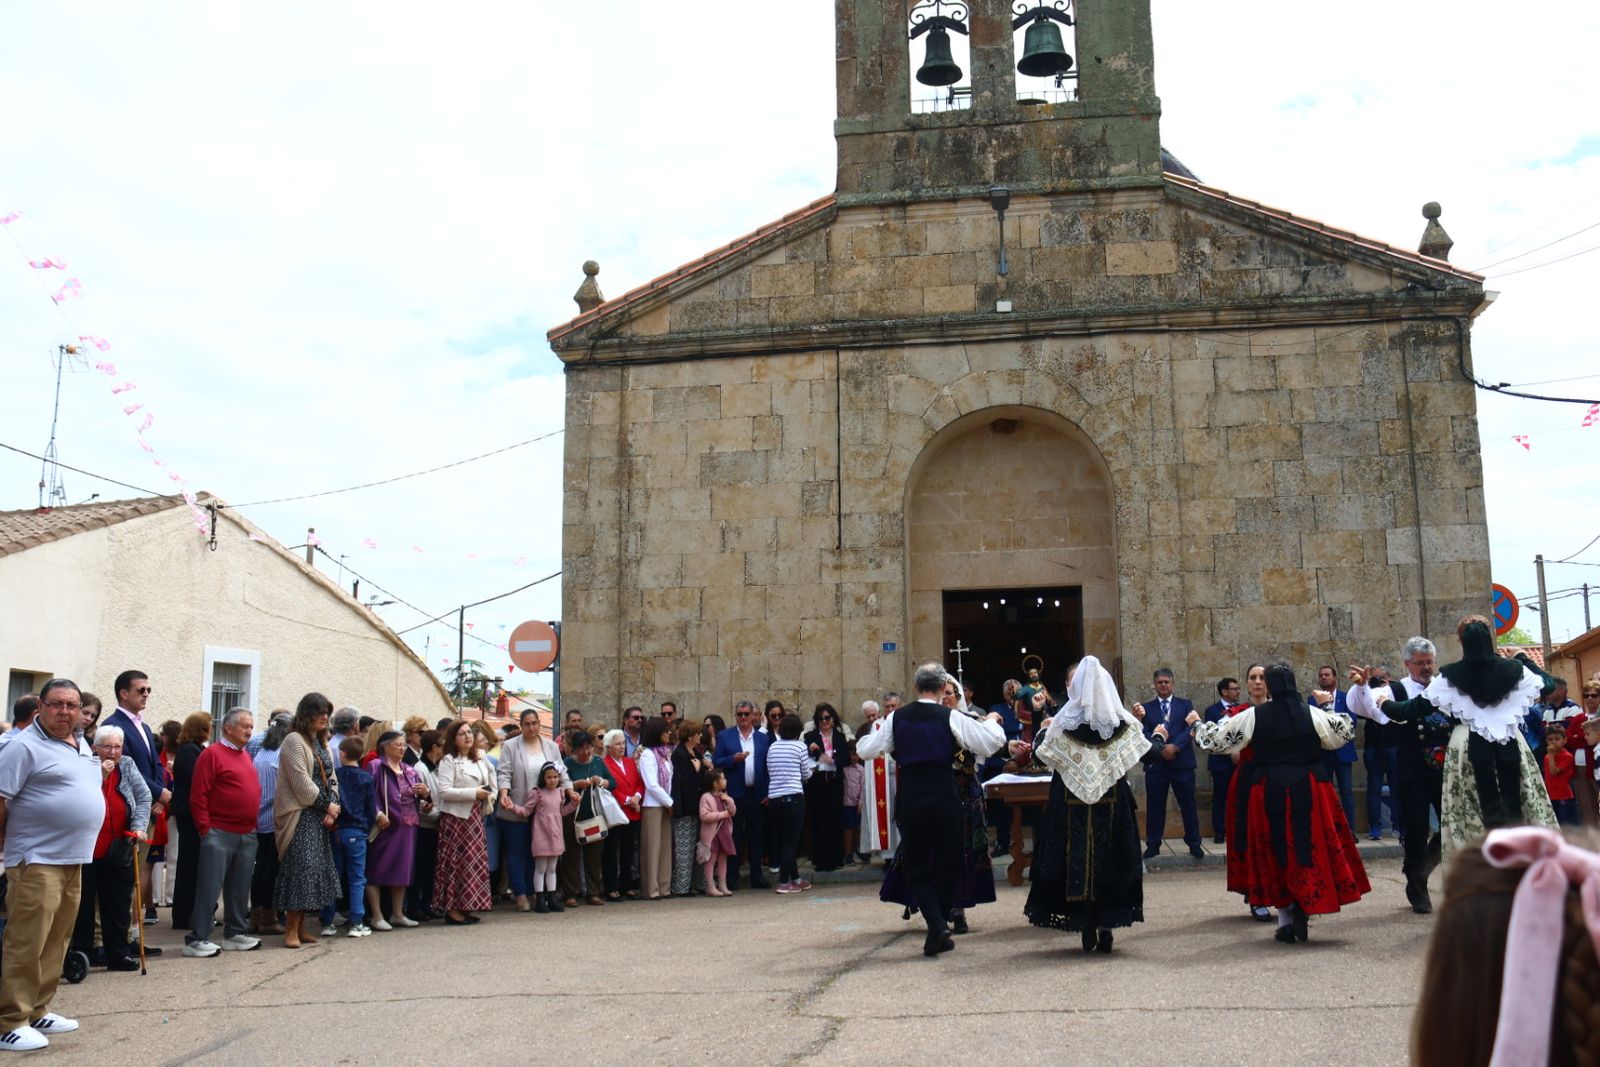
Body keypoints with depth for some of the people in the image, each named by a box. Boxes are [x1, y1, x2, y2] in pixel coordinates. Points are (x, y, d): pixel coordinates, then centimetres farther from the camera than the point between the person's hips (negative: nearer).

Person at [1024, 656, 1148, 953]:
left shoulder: (1063, 722, -9)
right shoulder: (1123, 722, -3)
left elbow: (1041, 753, -2)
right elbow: (1145, 755, 5)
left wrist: (1042, 730, 16)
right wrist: (1140, 725, 21)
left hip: (1072, 806, -2)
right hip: (1113, 805, 2)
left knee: (1077, 862, 6)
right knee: (1109, 861, 9)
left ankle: (1087, 929, 7)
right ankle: (1106, 926, 8)